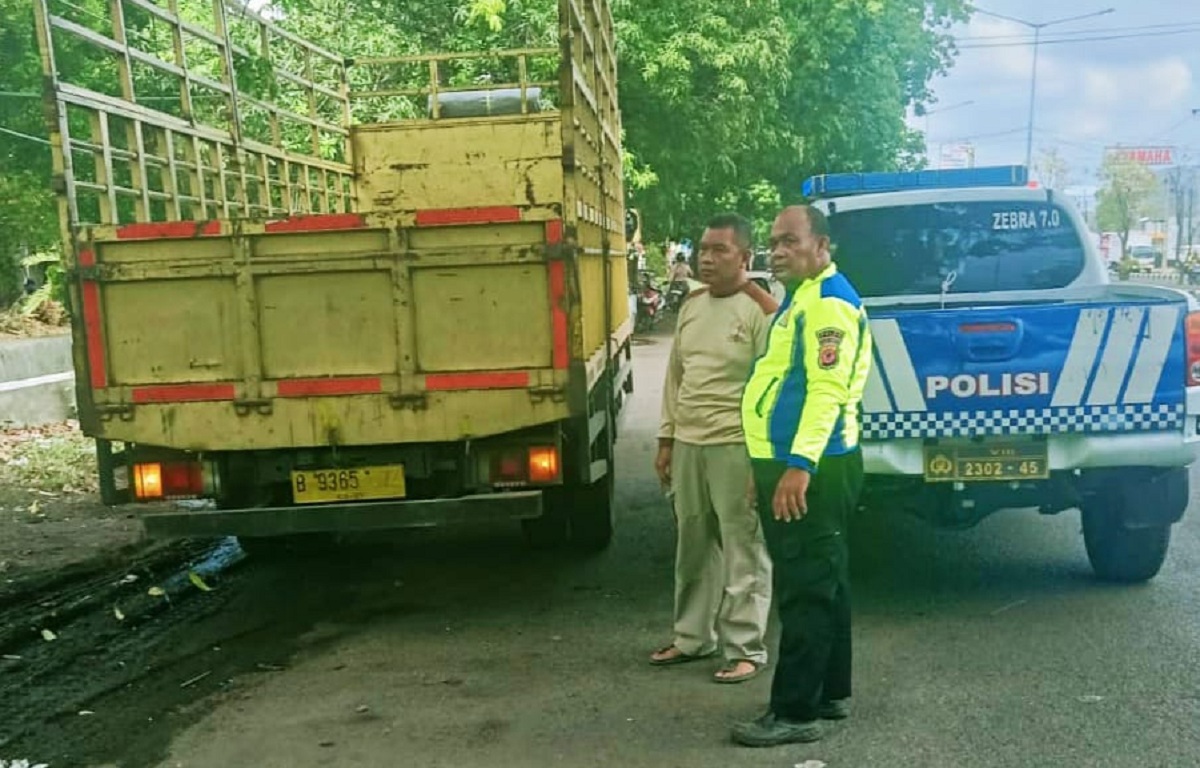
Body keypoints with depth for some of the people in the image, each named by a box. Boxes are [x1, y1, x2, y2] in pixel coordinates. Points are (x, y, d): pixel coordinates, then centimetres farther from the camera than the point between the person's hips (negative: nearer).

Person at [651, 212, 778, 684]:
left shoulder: (760, 310, -10)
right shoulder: (692, 306, 12)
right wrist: (666, 440, 16)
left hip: (736, 447, -7)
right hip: (688, 444, 7)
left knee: (743, 552, 1)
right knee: (693, 548, 15)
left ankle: (746, 649, 10)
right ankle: (693, 637, 28)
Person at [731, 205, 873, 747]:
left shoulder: (829, 301, -13)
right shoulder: (801, 298, 20)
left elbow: (827, 390, -24)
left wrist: (798, 465, -29)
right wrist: (770, 464, 24)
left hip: (811, 469, -11)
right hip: (789, 462, 11)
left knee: (805, 590, -5)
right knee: (820, 585, 16)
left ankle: (795, 712, 1)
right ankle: (830, 694, 26)